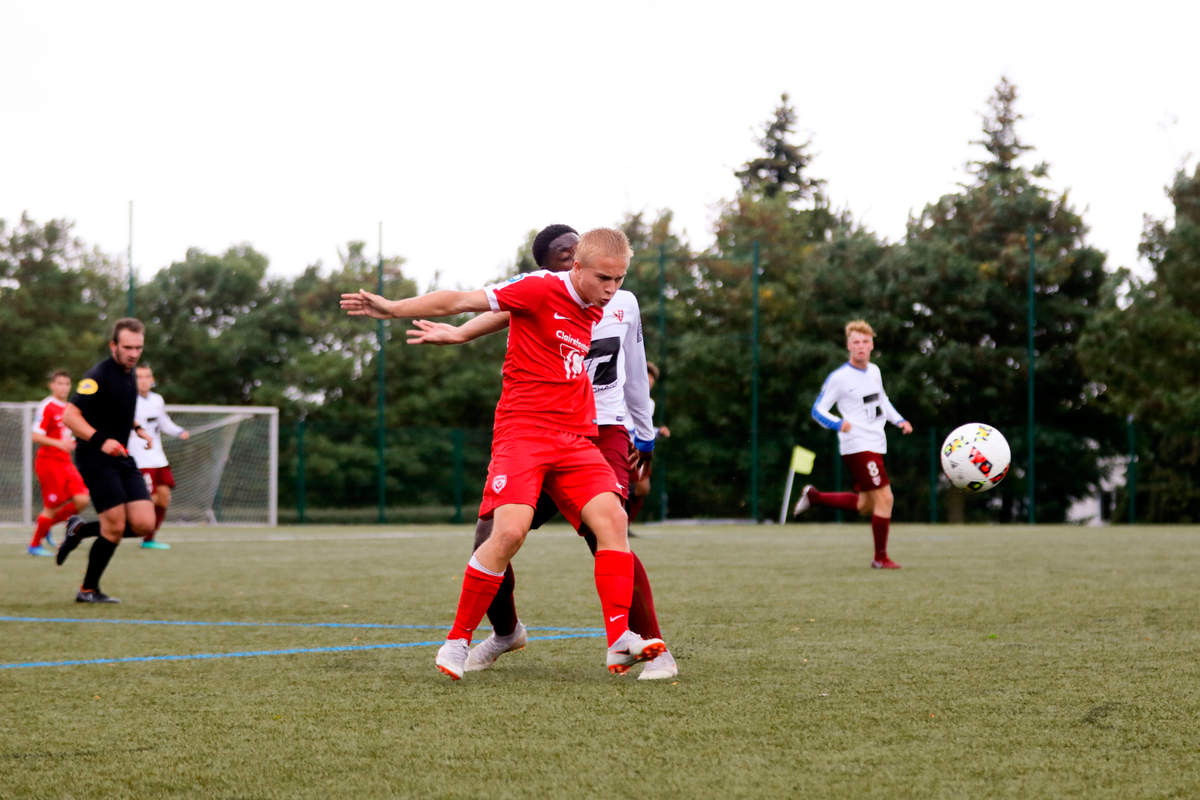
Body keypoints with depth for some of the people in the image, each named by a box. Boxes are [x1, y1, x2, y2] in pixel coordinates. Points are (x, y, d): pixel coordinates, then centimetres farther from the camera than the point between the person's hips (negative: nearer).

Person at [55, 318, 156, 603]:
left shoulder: (129, 374, 11)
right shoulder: (98, 376, -16)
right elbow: (70, 416, -22)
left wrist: (137, 429, 15)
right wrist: (101, 440, -33)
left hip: (121, 457, 8)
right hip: (96, 459, -8)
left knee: (144, 524, -4)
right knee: (115, 527, -11)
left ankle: (80, 530, 19)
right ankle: (88, 590, 8)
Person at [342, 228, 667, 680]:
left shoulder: (598, 309, 13)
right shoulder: (541, 289, -8)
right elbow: (462, 302, -7)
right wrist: (392, 309, -5)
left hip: (576, 439, 6)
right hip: (522, 430, -6)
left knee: (612, 518, -15)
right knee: (511, 529, -22)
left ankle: (619, 642, -20)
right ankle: (458, 641, -5)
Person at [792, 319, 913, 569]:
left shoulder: (874, 371, 11)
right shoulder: (839, 377, -10)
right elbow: (818, 410, -8)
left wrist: (899, 420, 13)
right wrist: (838, 424, -27)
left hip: (875, 446, 8)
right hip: (857, 447, -8)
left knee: (864, 506, 16)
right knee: (884, 497, -13)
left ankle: (813, 496, 31)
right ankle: (881, 558, -3)